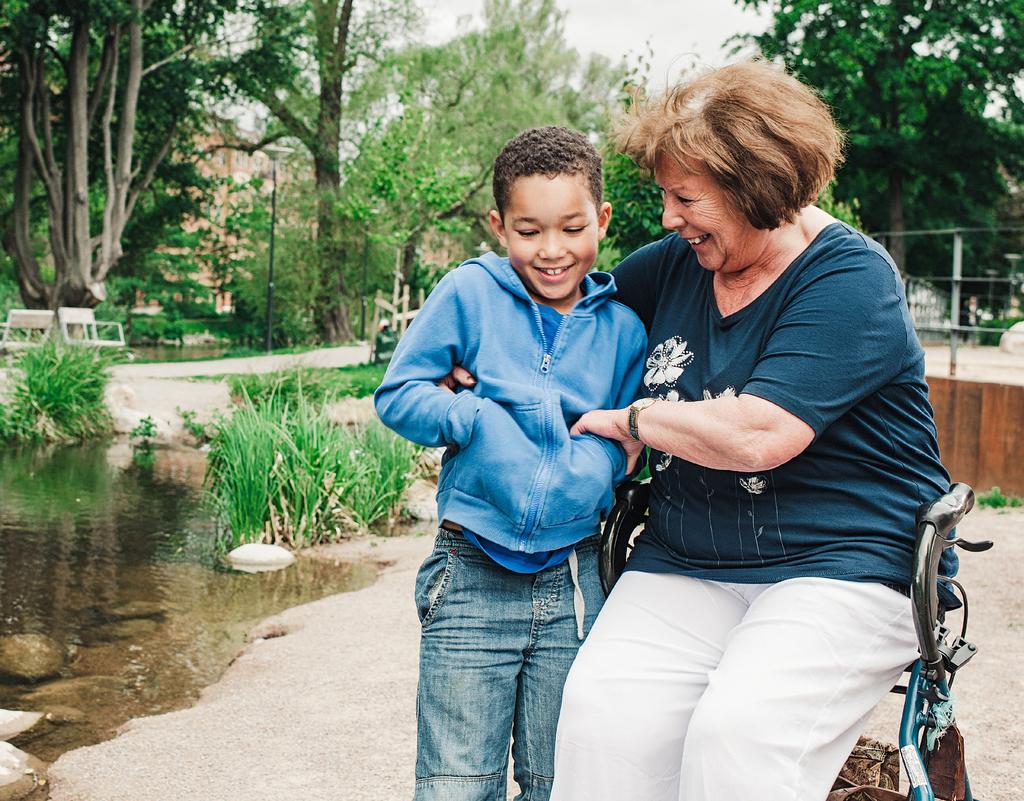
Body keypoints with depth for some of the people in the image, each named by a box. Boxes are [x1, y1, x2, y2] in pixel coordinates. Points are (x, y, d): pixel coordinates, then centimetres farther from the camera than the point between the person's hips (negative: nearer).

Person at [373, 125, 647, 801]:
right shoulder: (470, 294, -2)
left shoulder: (622, 327, 5)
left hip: (574, 583, 2)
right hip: (473, 578, -2)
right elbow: (397, 395, -1)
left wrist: (606, 453, -11)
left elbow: (632, 446, 10)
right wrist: (485, 420, -14)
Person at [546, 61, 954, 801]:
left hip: (842, 569, -5)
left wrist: (628, 421, -7)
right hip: (683, 566, 6)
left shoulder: (850, 280, -12)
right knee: (602, 709, -20)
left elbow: (759, 435, -23)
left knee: (737, 730, -30)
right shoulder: (677, 263, 9)